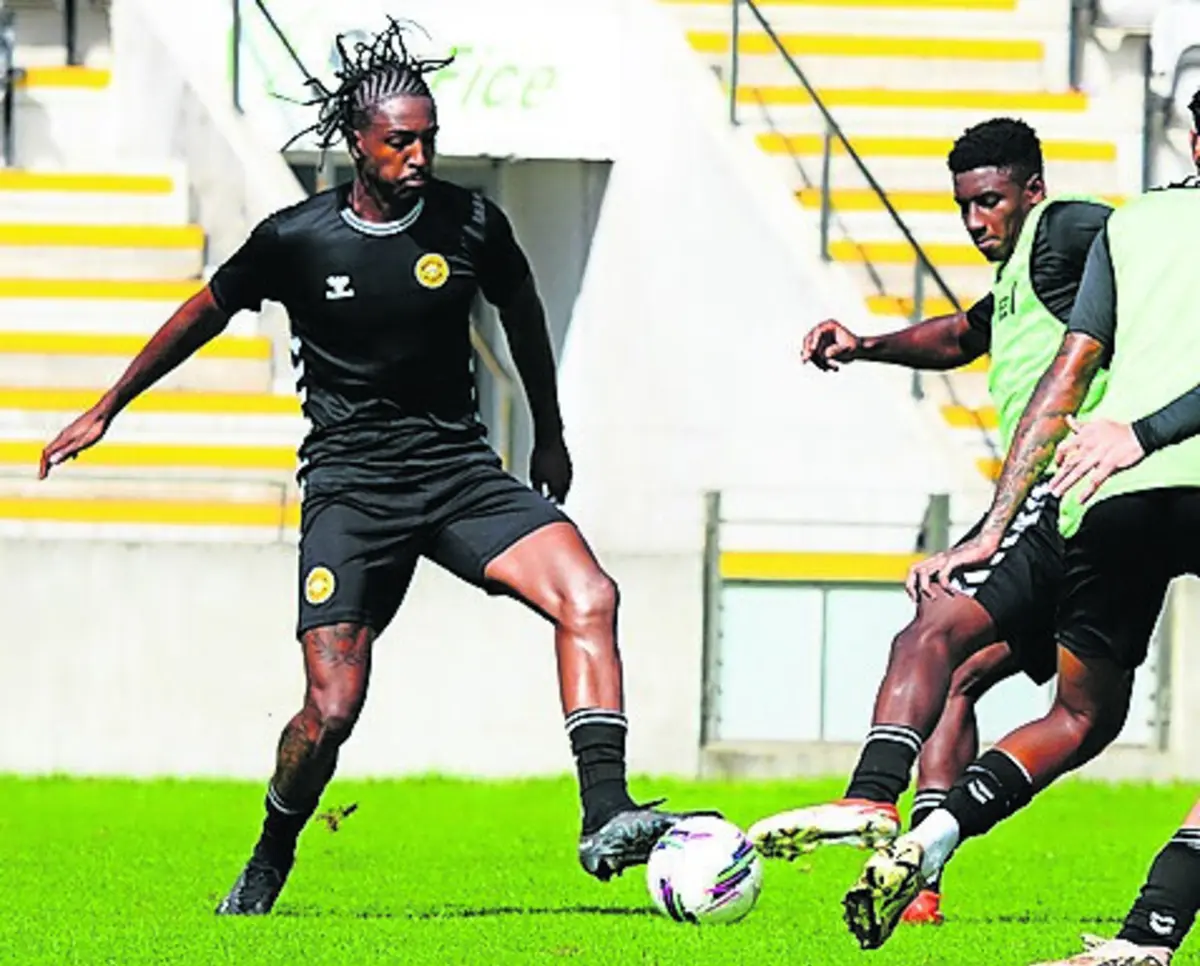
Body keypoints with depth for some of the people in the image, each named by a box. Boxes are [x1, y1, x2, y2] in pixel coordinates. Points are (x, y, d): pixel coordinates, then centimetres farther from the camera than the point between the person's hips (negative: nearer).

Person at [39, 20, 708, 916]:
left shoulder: (472, 224, -2)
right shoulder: (298, 238, -7)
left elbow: (521, 308, 19)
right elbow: (208, 313, 10)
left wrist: (550, 436, 29)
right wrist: (106, 411, 17)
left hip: (461, 470, 2)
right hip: (351, 484, -2)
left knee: (589, 596, -24)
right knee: (333, 708, -12)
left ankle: (605, 819, -30)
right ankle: (267, 868, 15)